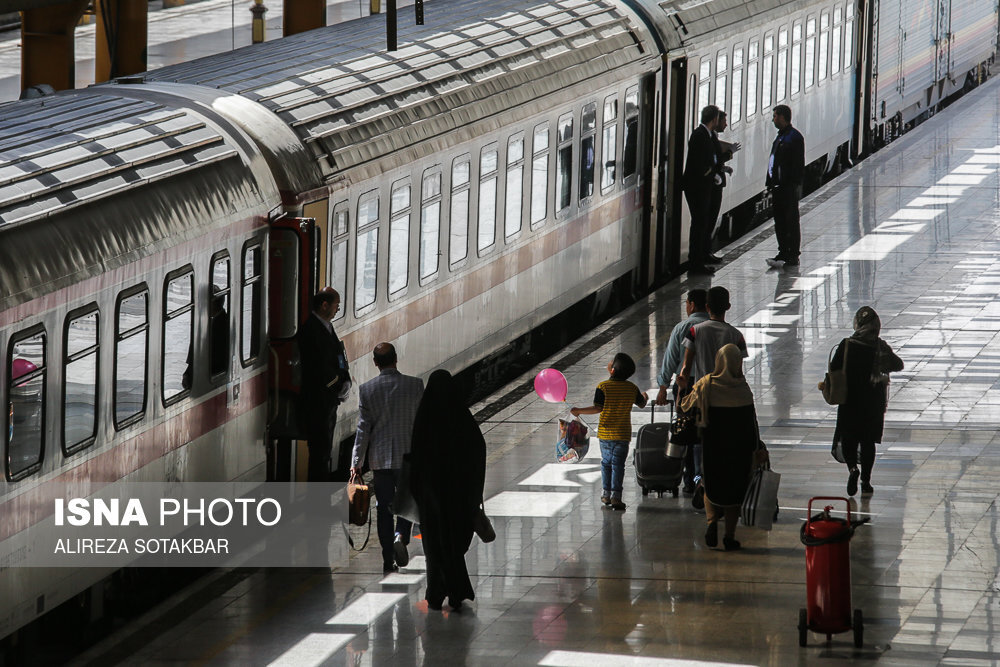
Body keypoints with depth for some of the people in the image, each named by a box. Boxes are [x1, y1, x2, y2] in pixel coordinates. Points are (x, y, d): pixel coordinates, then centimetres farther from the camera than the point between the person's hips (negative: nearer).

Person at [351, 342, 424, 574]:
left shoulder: (366, 390, -6)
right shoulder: (415, 385, -6)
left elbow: (363, 429, -5)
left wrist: (356, 462, -1)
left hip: (380, 457, 0)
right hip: (408, 455, 0)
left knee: (383, 507, 8)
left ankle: (387, 561, 6)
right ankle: (401, 536, -14)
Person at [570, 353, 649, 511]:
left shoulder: (603, 387, -13)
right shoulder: (632, 388, -2)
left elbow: (598, 408, -18)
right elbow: (641, 404, 13)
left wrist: (579, 411, -7)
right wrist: (644, 397, 37)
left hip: (605, 432, -1)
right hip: (623, 433, 1)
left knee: (606, 462, 15)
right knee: (618, 464, 3)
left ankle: (606, 494, 22)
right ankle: (616, 496, -3)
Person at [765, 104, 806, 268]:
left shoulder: (794, 137, -12)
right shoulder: (780, 137, 16)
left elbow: (798, 165, -16)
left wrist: (795, 185, -20)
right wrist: (771, 183, 15)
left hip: (789, 187, -9)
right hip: (778, 186, 9)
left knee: (791, 222, -3)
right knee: (779, 221, 12)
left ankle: (792, 257, 0)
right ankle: (783, 253, 19)